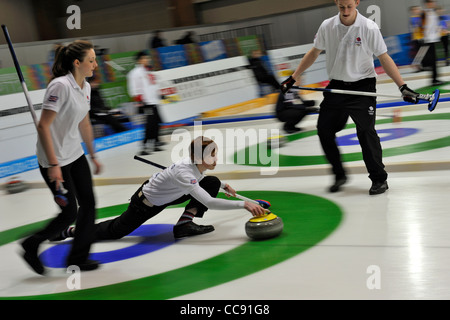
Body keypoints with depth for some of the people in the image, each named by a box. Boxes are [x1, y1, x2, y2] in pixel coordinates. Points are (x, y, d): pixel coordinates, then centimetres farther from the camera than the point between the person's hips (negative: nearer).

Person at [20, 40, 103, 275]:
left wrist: (93, 156, 21)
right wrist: (53, 165, -25)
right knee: (70, 212, -3)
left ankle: (78, 258, 20)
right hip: (54, 160, -9)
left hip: (76, 155, 9)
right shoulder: (60, 86, -22)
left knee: (88, 204, 7)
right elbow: (43, 126, -24)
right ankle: (31, 246, 19)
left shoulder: (85, 87, 5)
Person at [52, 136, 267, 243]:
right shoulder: (184, 172, -40)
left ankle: (184, 224, -3)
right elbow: (209, 202, -49)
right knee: (115, 231, 6)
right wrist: (243, 204, -51)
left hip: (167, 195, 8)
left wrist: (224, 186, 9)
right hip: (147, 203, -8)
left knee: (213, 183, -5)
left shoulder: (198, 164, -14)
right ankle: (69, 231, 24)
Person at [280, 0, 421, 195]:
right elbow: (314, 53, 12)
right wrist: (293, 78, 12)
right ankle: (339, 175, 19)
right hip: (336, 87, 4)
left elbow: (384, 58, -8)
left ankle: (379, 179, 2)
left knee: (365, 130, -13)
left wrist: (402, 87, -14)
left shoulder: (369, 28, -12)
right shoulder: (327, 26, -1)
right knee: (324, 130, 3)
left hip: (362, 86, -4)